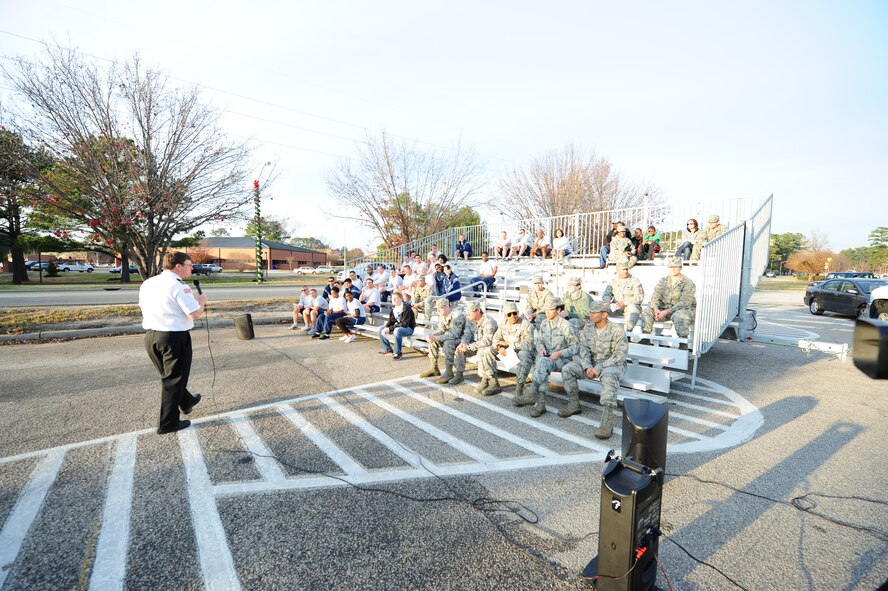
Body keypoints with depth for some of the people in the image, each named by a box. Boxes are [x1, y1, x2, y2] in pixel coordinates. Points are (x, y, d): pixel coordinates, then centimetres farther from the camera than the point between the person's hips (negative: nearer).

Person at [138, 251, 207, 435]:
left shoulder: (147, 283, 7)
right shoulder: (179, 287, -17)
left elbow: (144, 307, 18)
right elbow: (195, 314, -22)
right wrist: (201, 301, -2)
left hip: (150, 335, 8)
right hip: (174, 337, -8)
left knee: (168, 375, 25)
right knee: (173, 380, 6)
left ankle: (186, 401, 46)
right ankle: (168, 423, 16)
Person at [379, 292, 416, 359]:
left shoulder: (406, 308, -23)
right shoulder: (393, 308, 1)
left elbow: (404, 324, -26)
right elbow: (391, 321, 9)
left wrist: (390, 328, -26)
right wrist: (386, 327, -14)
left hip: (408, 328, -8)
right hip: (397, 326, 8)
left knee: (397, 330, -39)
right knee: (381, 330, 2)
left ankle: (398, 353, -26)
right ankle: (387, 349, 9)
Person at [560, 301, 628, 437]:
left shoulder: (617, 330, -15)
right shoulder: (588, 327, 1)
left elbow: (620, 355, -20)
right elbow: (583, 348, -1)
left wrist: (599, 368, -26)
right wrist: (588, 366, -19)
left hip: (613, 364, -5)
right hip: (591, 362, 5)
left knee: (608, 377, -40)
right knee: (567, 370, -15)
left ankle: (607, 422, -40)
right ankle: (574, 404, 2)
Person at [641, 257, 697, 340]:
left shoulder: (687, 283, -8)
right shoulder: (663, 281, 8)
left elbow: (685, 303, -17)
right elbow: (655, 297, 1)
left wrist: (667, 312, -26)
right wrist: (655, 309, -21)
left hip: (684, 309, -5)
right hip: (664, 308, 5)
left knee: (679, 316, -38)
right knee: (647, 311, -18)